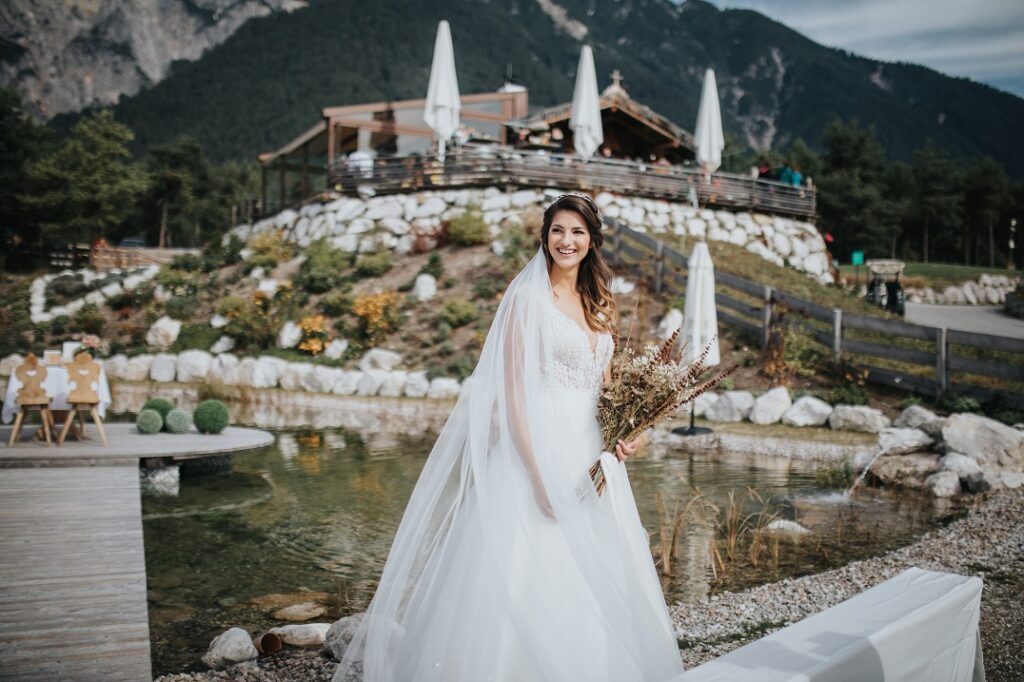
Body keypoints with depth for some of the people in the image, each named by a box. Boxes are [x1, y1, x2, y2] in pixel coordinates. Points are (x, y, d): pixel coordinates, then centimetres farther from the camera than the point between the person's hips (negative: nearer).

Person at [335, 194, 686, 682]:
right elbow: (512, 390, -13)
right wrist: (539, 472, -19)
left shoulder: (598, 304, 14)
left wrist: (622, 434, 0)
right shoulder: (528, 295, -7)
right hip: (537, 446, -7)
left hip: (590, 453, 7)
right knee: (529, 575, -4)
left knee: (595, 582, 12)